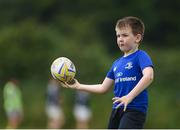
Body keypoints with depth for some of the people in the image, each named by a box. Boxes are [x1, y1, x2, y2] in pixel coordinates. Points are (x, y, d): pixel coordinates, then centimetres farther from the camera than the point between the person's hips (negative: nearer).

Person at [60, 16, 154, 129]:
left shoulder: (140, 56, -6)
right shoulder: (117, 63, 17)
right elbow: (103, 88, 22)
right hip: (117, 110, 8)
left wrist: (129, 97, -31)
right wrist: (79, 86, 17)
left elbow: (148, 76, -24)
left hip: (134, 110, -8)